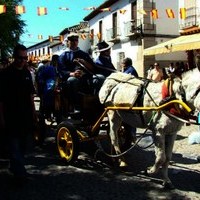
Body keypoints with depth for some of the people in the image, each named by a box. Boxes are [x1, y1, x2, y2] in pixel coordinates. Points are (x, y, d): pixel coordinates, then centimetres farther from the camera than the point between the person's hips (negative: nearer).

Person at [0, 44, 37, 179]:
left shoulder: (26, 73, 11)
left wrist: (33, 111, 14)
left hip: (26, 114, 6)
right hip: (11, 116, -6)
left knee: (23, 143, 13)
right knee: (14, 144, -7)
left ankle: (15, 167, 29)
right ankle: (20, 173, -7)